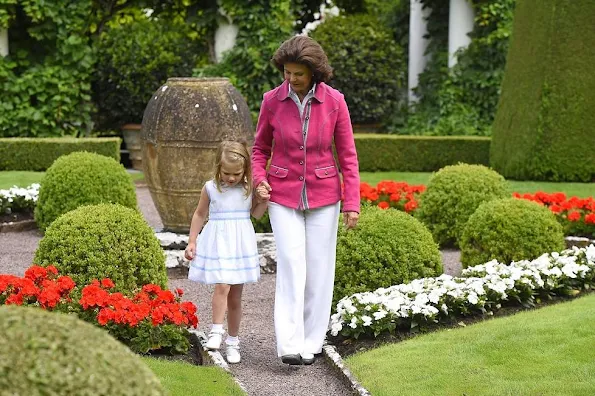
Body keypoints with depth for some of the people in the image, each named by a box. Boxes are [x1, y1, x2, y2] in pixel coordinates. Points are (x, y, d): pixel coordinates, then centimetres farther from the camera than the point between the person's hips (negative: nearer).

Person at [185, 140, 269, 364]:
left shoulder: (249, 188, 1)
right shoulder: (211, 188, -3)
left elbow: (256, 213, 9)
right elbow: (200, 214, 8)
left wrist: (264, 199, -9)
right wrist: (192, 242, 7)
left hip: (241, 245, 2)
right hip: (218, 244, -2)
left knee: (235, 296, 8)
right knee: (222, 286, -21)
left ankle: (232, 341, 17)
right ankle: (216, 332, -10)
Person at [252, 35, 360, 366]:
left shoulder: (334, 101, -9)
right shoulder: (272, 100, -7)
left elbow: (347, 154, -3)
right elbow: (260, 148, 6)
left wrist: (352, 203, -6)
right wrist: (260, 181, -12)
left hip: (322, 194, 0)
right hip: (284, 195, 0)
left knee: (319, 268, 2)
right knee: (291, 264, -14)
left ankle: (311, 342, 15)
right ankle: (289, 346, -19)